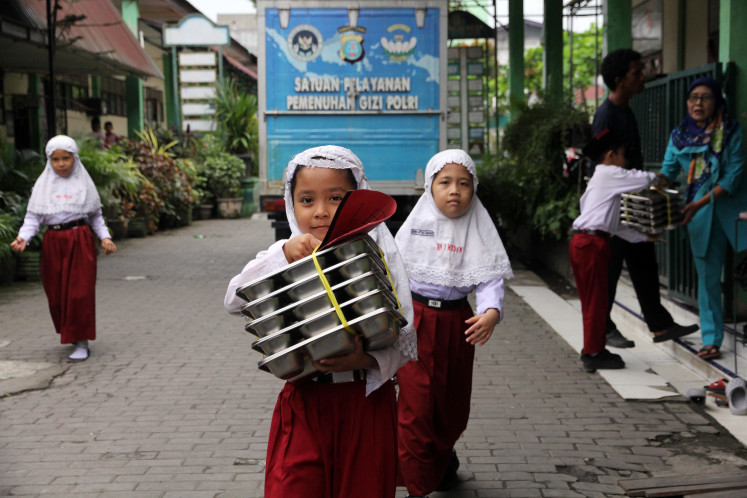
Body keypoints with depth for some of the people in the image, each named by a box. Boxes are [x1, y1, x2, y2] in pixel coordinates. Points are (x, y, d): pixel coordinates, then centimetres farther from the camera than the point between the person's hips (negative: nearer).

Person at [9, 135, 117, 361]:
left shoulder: (83, 183, 6)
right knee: (56, 294, 5)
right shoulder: (43, 185, 7)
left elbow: (96, 216, 11)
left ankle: (81, 343, 2)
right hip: (53, 243, 2)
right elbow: (33, 216, 3)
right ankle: (70, 333, 26)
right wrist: (22, 237, -14)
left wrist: (105, 237, -4)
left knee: (80, 292, -5)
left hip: (80, 242, -2)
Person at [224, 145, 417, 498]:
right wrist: (284, 254, -22)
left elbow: (404, 340, -4)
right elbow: (235, 301, -11)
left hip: (366, 402, 0)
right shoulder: (284, 255, 3)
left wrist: (365, 360, -24)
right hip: (304, 402, 1)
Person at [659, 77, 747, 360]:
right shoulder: (679, 135, 6)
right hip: (701, 217, 2)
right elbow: (666, 172, 2)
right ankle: (712, 340, 12)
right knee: (708, 276, 5)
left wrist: (701, 202, -20)